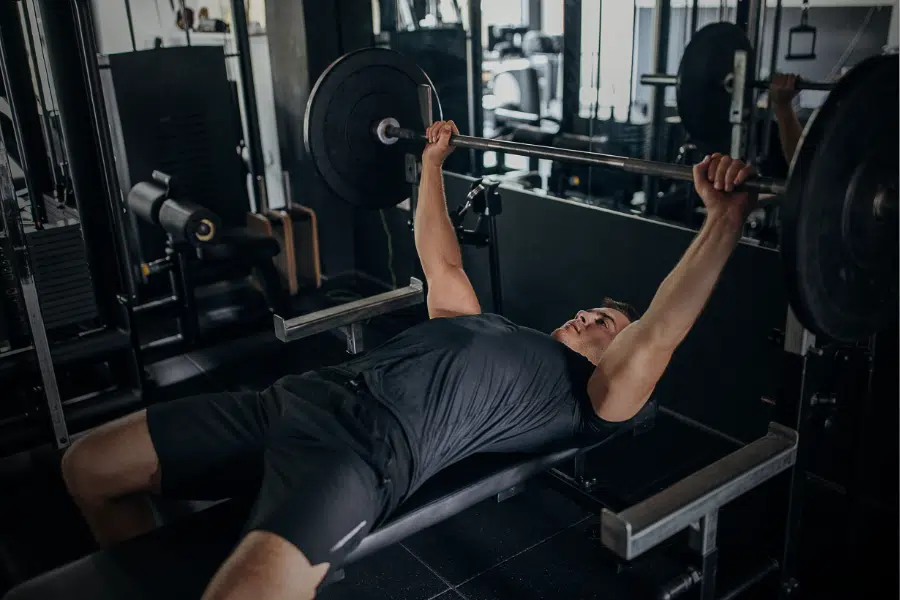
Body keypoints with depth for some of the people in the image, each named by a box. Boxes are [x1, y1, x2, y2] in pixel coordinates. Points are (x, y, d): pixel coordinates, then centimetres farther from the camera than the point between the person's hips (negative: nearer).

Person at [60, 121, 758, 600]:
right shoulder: (489, 328, 33)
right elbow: (442, 265, 40)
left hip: (376, 445, -8)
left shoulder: (586, 397, 12)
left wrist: (725, 215, -10)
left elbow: (659, 334, -3)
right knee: (90, 466, 6)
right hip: (309, 395, 8)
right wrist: (432, 162, 43)